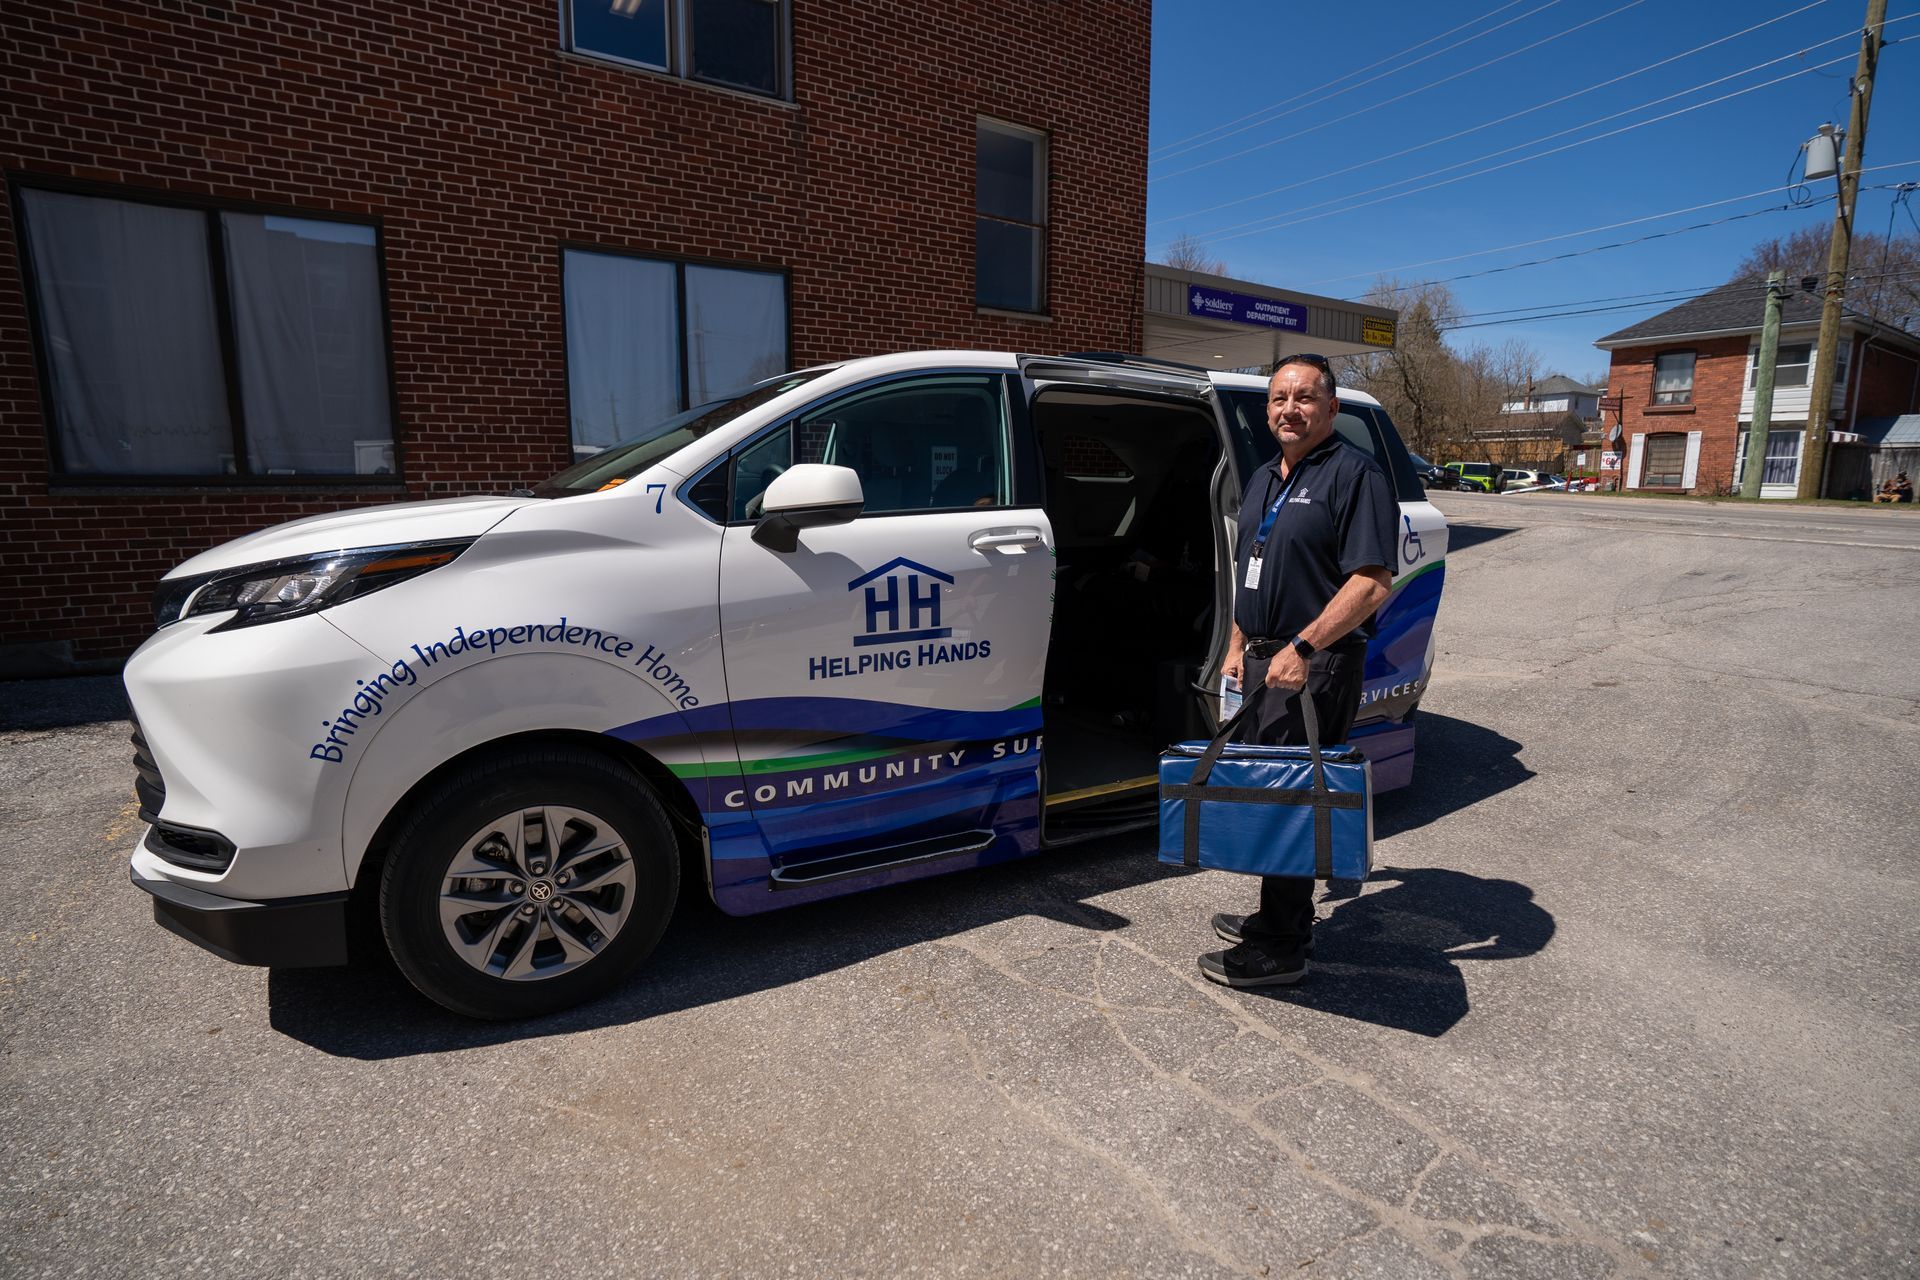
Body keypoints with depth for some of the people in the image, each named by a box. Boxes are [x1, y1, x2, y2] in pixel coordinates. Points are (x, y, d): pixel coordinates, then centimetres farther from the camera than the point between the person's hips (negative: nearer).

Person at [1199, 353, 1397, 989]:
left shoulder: (1354, 474, -11)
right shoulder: (1263, 480, 16)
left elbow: (1373, 581, -20)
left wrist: (1302, 647, -26)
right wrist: (1239, 643, 15)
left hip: (1315, 666, -9)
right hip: (1265, 661, 9)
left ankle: (1283, 947, 8)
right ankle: (1276, 915, 32)